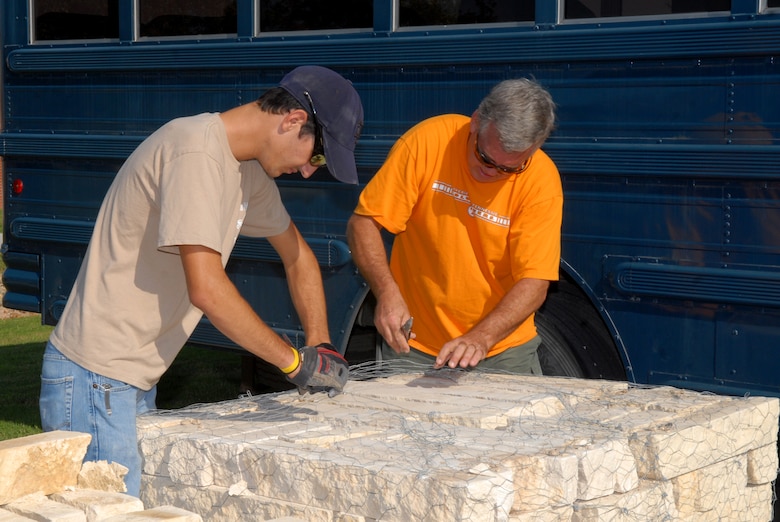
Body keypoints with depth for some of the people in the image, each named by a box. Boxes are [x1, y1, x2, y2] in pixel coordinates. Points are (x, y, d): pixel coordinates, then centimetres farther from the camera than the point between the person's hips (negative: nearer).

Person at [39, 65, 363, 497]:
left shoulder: (248, 169, 11)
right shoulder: (196, 152, -20)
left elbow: (297, 256, 24)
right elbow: (206, 288, -27)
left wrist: (320, 348, 12)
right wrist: (295, 362, -18)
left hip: (136, 380, 10)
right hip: (95, 380, -10)